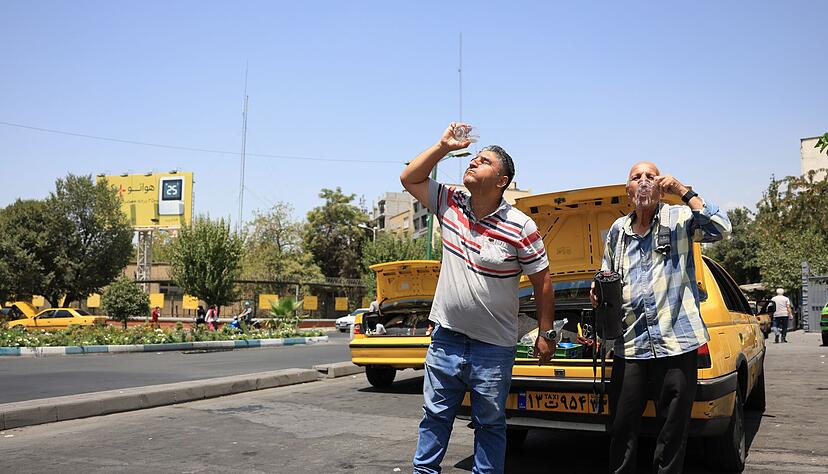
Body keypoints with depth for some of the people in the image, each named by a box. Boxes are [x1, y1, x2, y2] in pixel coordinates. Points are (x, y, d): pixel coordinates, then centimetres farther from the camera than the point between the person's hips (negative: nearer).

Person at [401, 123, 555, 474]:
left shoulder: (520, 228, -13)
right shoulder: (450, 203, 0)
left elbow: (542, 282, -5)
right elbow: (409, 179, 5)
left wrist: (545, 334, -4)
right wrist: (444, 145, -5)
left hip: (494, 348, -3)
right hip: (447, 337, 4)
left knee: (490, 424, 11)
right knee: (435, 416, 14)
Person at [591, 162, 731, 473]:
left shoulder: (679, 219, 3)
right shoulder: (618, 230, 16)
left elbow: (720, 229, -15)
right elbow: (607, 276, 29)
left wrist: (684, 193, -15)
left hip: (677, 343, -3)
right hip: (630, 345, 3)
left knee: (673, 433, 7)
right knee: (621, 431, 7)